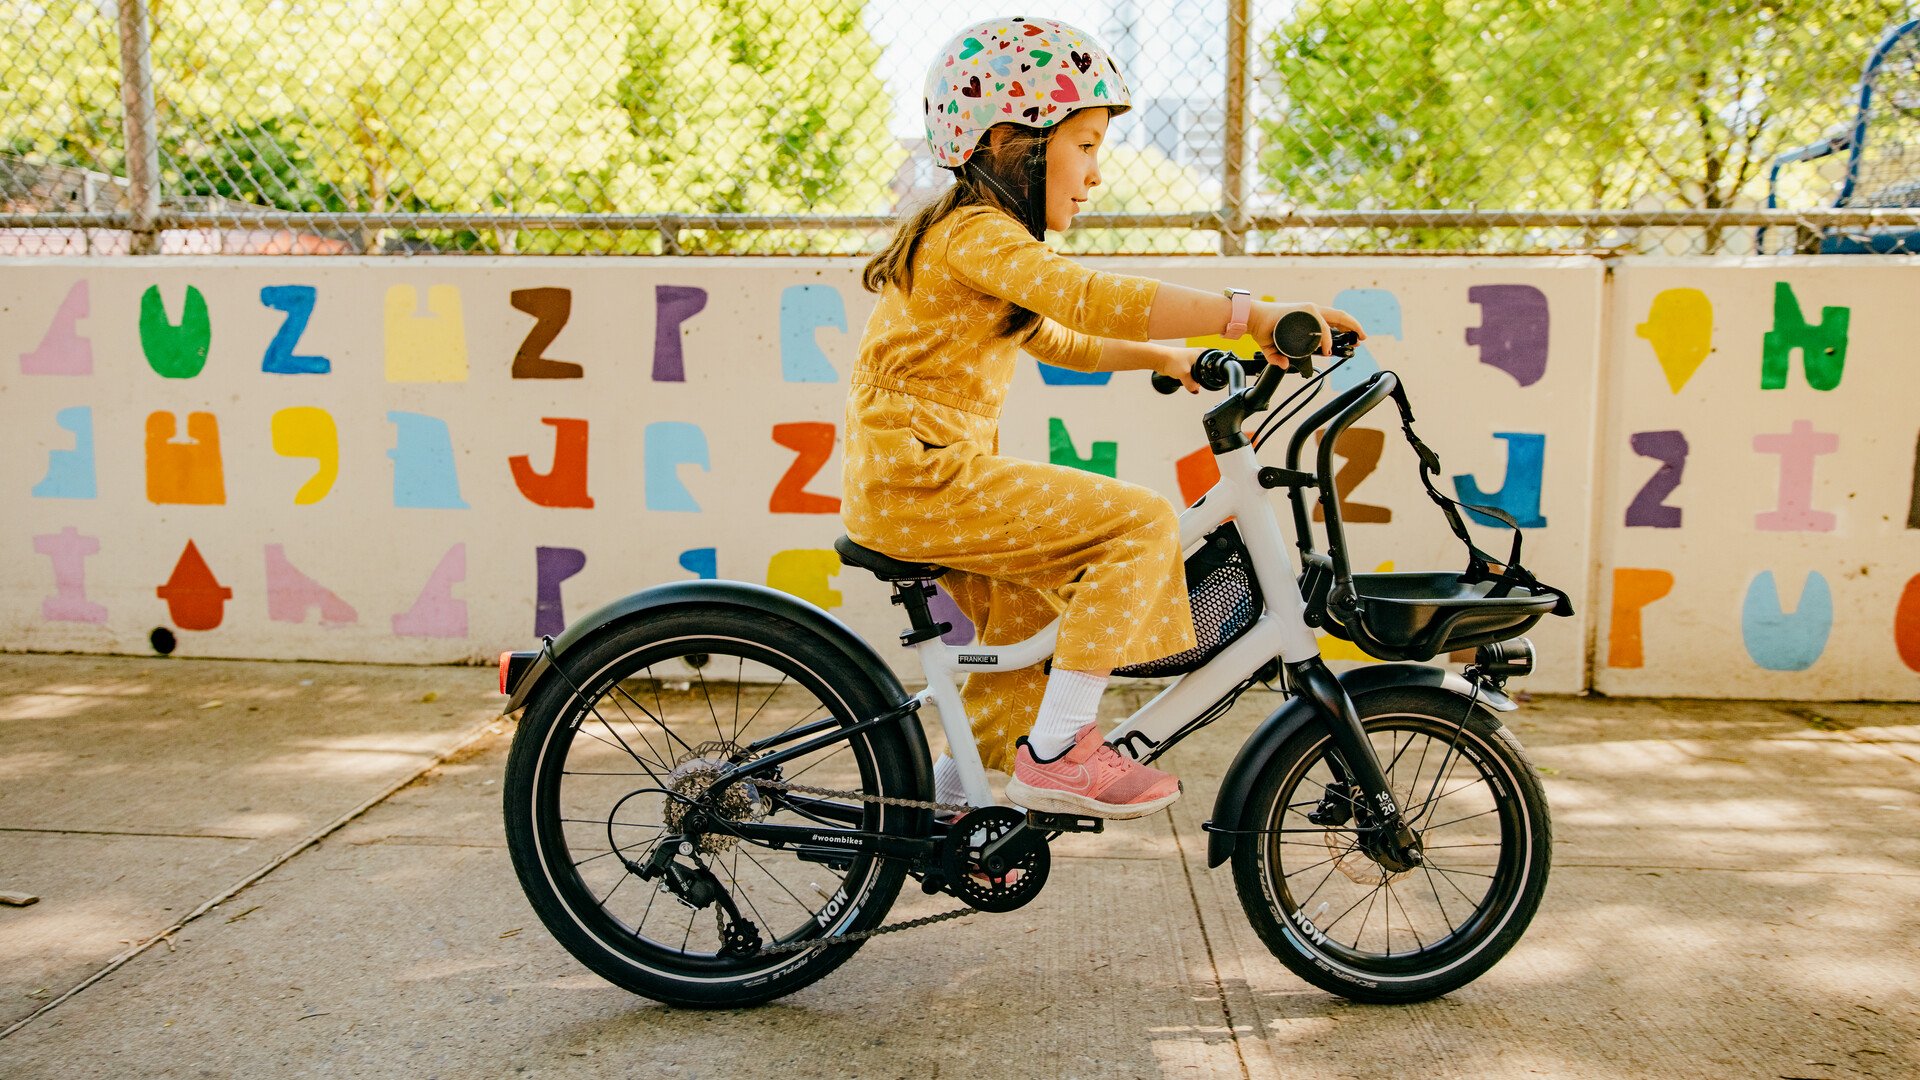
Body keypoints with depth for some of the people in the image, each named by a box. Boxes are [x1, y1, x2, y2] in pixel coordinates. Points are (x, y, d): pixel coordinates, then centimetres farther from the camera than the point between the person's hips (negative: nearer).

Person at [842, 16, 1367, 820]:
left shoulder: (970, 238, 21)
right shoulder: (979, 234, -13)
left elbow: (1056, 341, 33)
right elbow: (1095, 301, -30)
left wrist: (1156, 358, 24)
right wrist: (1249, 315, -32)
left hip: (897, 482, 10)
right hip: (925, 480, -10)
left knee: (1035, 616, 21)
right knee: (1141, 521, -14)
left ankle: (959, 784, 30)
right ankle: (1056, 754, -13)